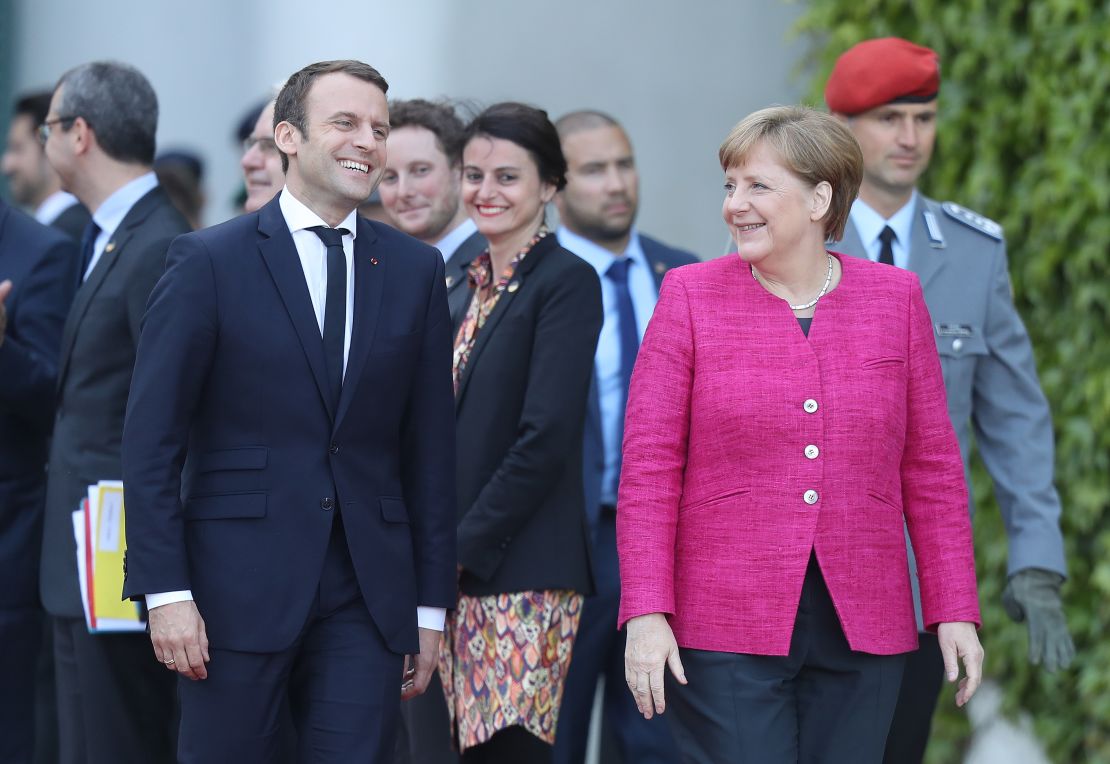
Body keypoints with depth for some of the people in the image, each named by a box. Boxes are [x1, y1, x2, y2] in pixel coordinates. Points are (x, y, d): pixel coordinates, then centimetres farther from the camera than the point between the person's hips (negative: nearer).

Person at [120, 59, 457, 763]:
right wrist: (166, 592, -11)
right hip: (238, 590, -3)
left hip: (369, 596, 3)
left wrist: (431, 605, 7)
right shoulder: (209, 261, -1)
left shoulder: (415, 270, 10)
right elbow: (152, 440, -3)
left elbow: (430, 447, 10)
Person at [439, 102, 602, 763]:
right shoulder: (471, 285, 16)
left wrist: (465, 549, -14)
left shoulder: (566, 281, -7)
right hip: (461, 574, 8)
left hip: (520, 575, -7)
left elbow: (547, 437, -15)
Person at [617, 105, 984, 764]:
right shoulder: (692, 297, 3)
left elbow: (932, 468, 9)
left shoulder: (896, 299, 8)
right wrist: (646, 614, -9)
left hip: (862, 632, 2)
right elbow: (649, 468, -1)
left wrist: (955, 611, 4)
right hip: (725, 630, -2)